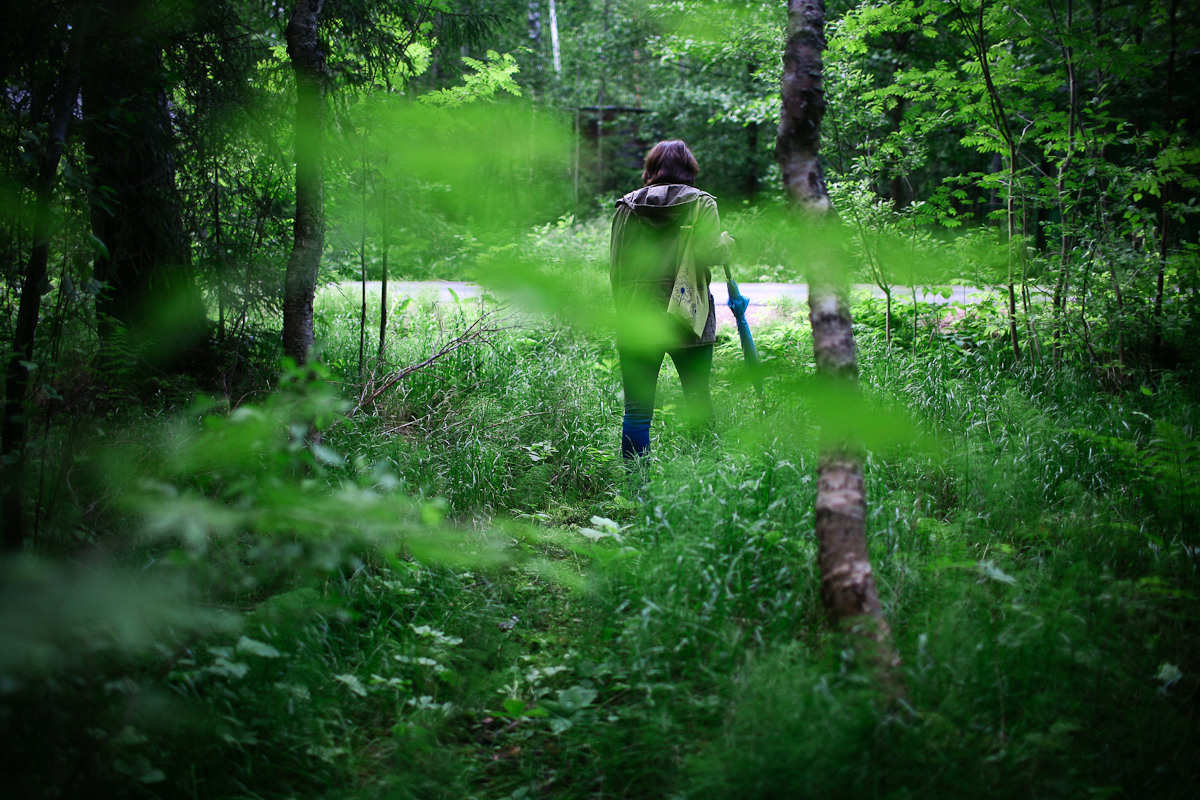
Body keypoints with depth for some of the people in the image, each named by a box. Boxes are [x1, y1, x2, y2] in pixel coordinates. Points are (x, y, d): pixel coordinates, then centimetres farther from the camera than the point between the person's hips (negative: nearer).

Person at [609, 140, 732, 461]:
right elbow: (709, 254, -11)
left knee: (636, 409, 3)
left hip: (634, 320, 2)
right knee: (697, 398, 11)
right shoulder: (700, 204, 1)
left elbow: (615, 267, 9)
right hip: (685, 317, -2)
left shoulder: (626, 207, 9)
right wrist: (725, 242, 11)